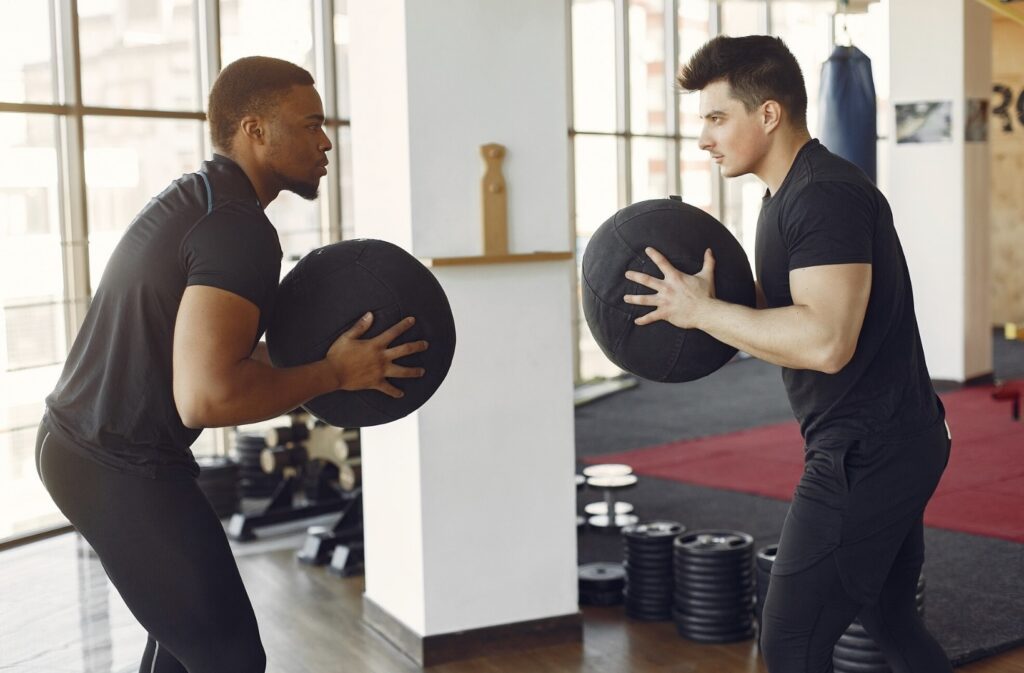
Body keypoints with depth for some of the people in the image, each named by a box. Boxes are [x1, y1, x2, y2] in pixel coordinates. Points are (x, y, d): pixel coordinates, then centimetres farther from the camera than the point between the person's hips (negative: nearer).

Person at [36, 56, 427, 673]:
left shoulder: (192, 198, 11)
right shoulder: (240, 229, -21)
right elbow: (206, 396, -32)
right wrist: (331, 374, -20)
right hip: (123, 470, -10)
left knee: (184, 619, 27)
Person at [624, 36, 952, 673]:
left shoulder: (826, 196, -20)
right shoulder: (790, 194, 13)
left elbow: (824, 341, -31)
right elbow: (793, 316, 17)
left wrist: (701, 312, -23)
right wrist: (710, 305, 1)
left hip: (868, 451, -11)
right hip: (891, 443, 11)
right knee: (892, 619, 22)